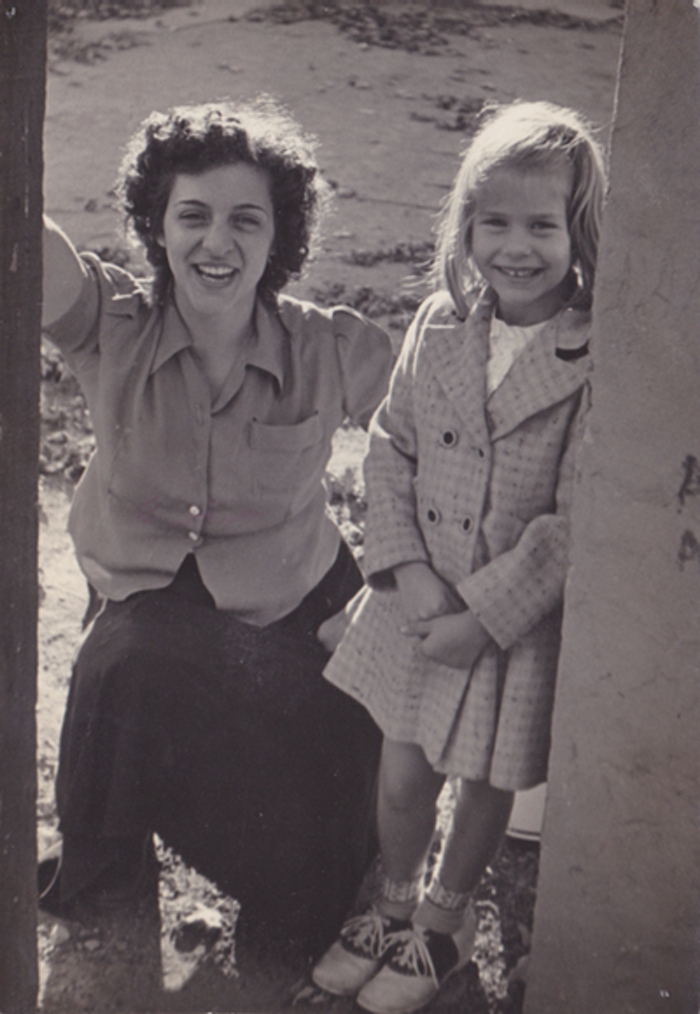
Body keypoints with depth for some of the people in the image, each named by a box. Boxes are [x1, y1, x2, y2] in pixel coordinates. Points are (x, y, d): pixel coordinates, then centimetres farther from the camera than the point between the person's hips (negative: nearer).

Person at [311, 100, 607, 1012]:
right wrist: (406, 571, -9)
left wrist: (482, 617, -16)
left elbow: (574, 524, -18)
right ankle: (394, 904, 46)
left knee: (485, 784, 17)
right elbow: (389, 446, 2)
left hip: (522, 619, -3)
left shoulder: (600, 357, -19)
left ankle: (445, 920, 45)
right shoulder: (440, 324, -5)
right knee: (402, 773, 17)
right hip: (419, 599, 4)